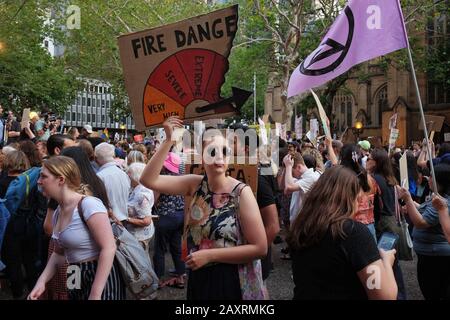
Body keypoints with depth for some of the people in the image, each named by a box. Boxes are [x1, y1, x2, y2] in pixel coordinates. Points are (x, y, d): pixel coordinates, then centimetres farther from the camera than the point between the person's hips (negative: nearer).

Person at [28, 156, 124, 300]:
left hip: (101, 280, -8)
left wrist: (95, 294, -24)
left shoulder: (88, 204, -20)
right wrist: (42, 281, 0)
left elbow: (109, 248, -24)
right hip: (77, 280, 8)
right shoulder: (58, 212, 6)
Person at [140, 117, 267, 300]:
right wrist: (168, 140, -18)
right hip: (198, 278, 5)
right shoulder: (196, 184, -3)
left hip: (232, 283, -4)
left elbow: (260, 247, -19)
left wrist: (209, 255, -20)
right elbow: (149, 180, -11)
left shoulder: (241, 192, -16)